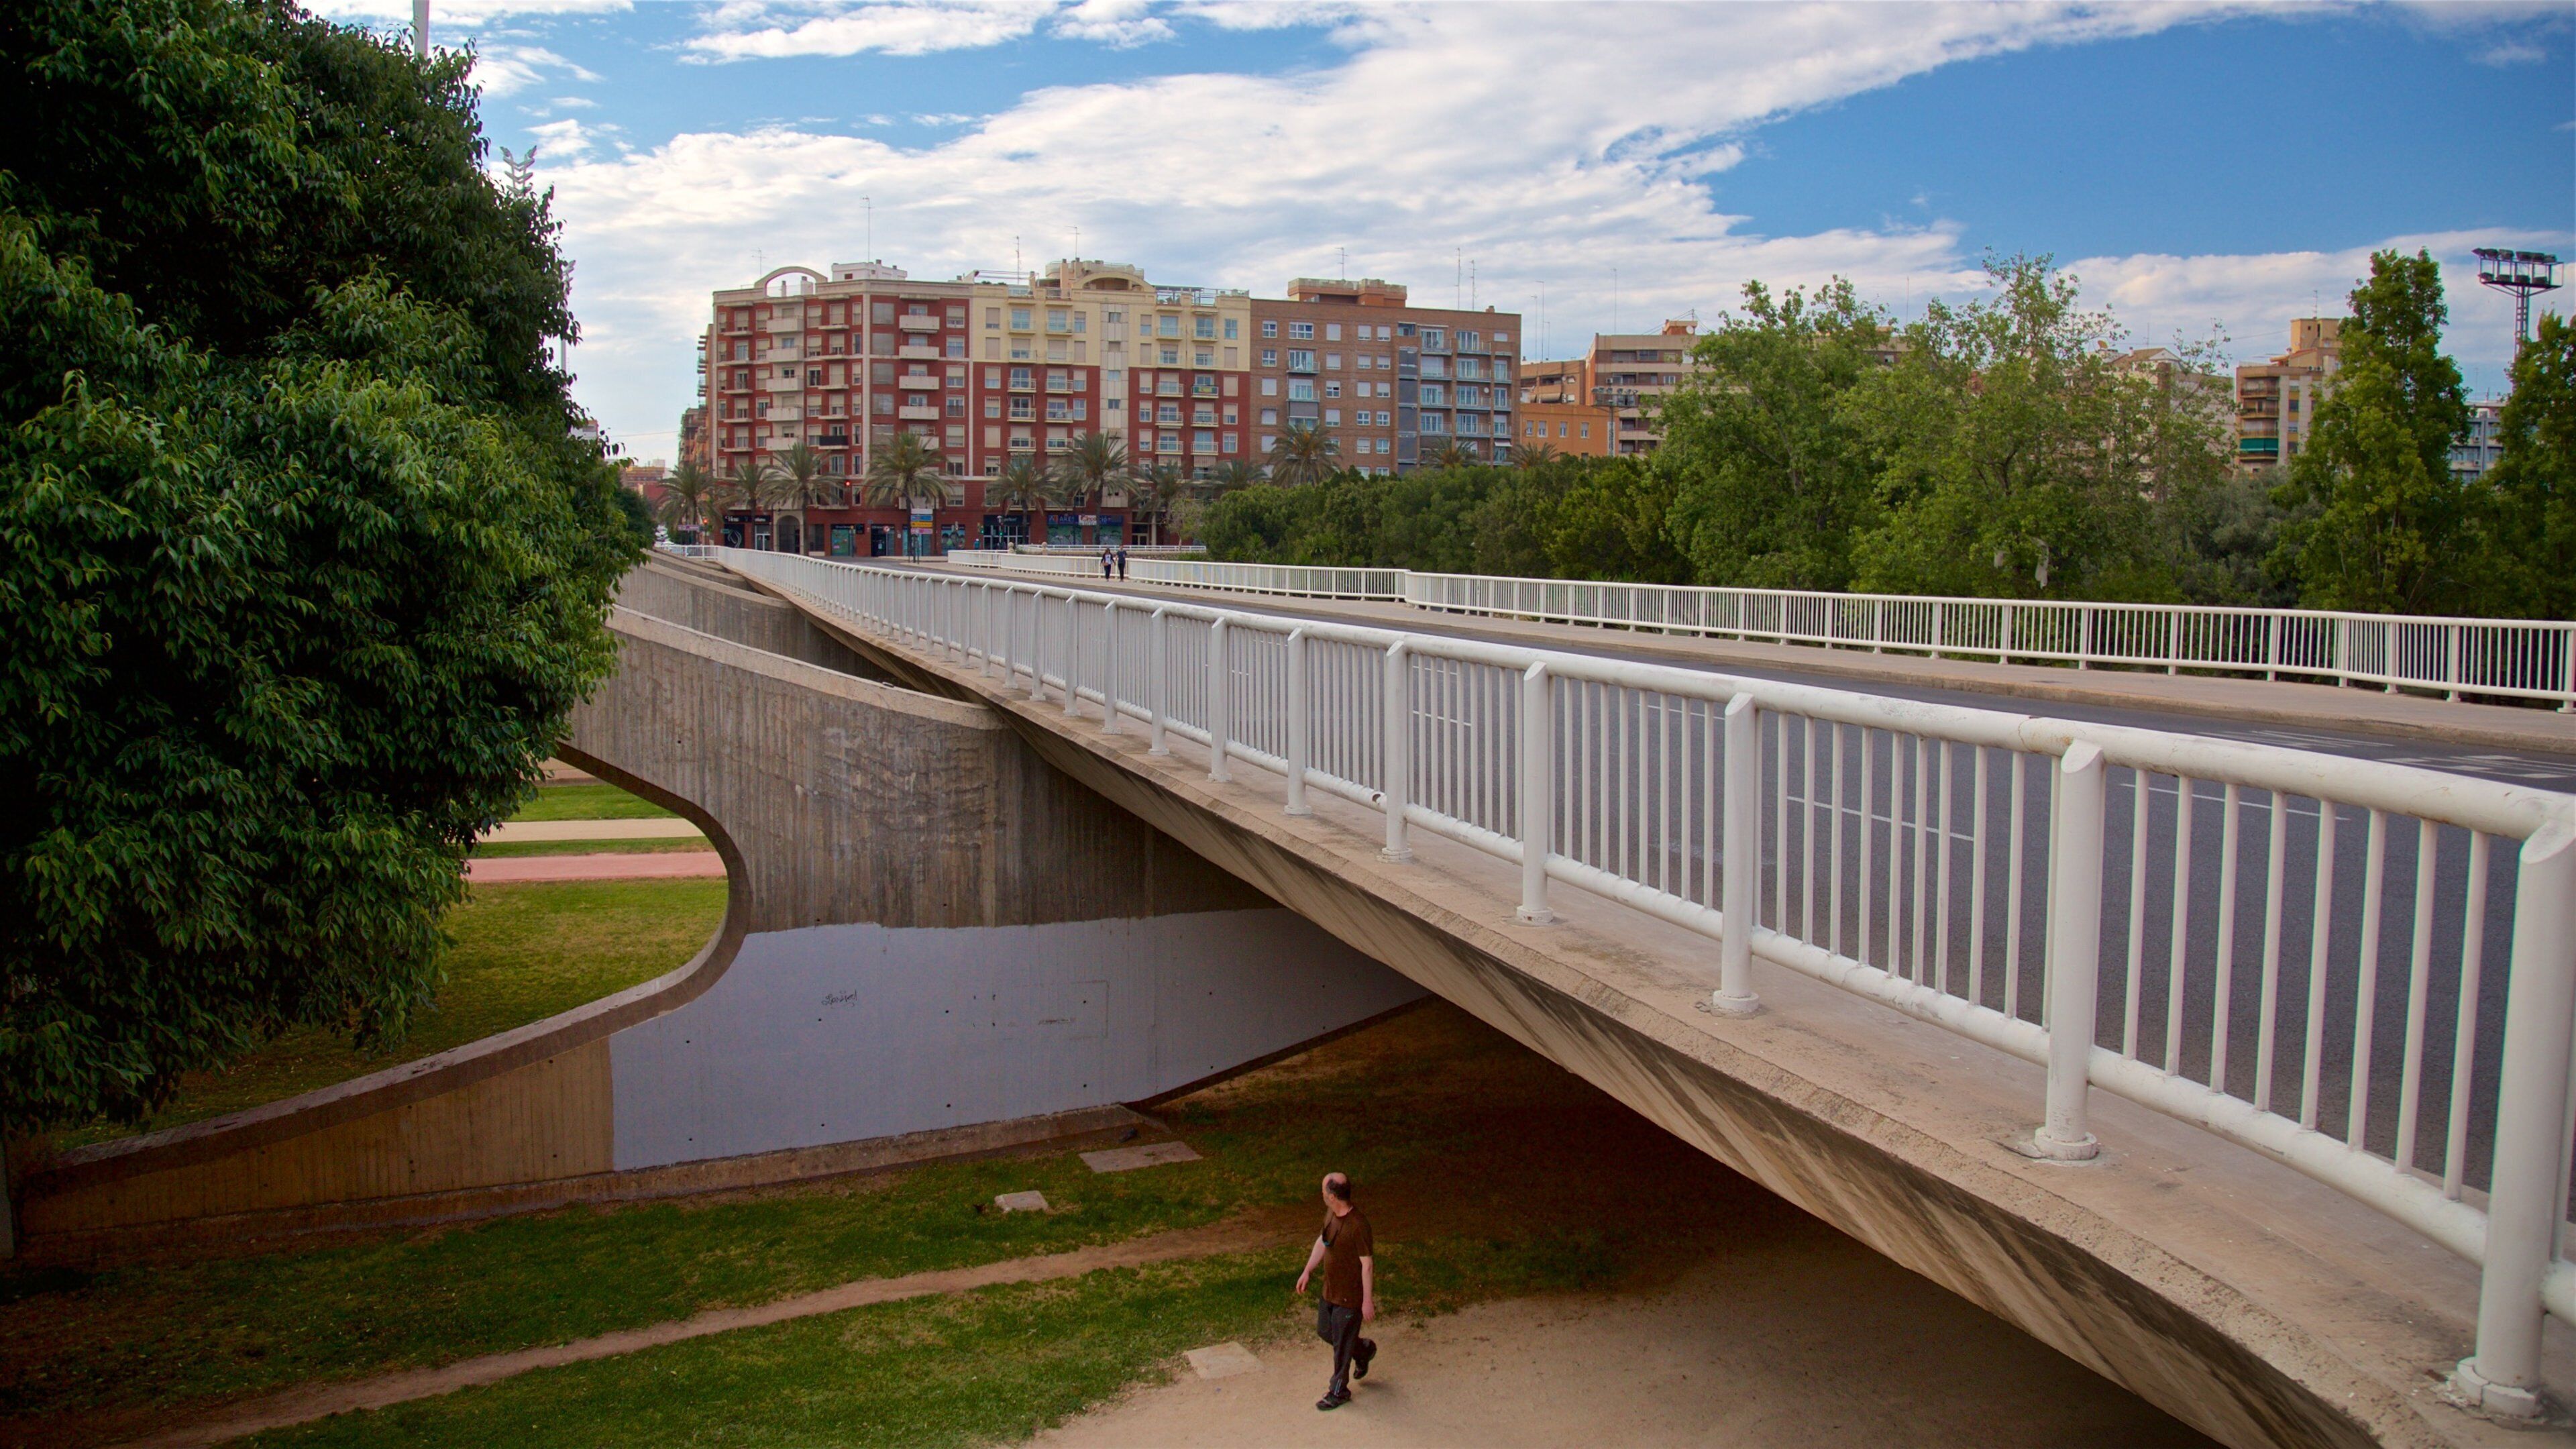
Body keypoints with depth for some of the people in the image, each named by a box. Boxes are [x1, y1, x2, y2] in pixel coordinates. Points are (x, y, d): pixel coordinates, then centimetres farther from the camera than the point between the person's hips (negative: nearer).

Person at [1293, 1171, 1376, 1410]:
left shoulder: (1358, 1225, -30)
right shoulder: (1331, 1214, -4)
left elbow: (1367, 1264, -23)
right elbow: (1322, 1241, 13)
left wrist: (1368, 1300, -18)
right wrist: (1307, 1271, 16)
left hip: (1351, 1296, -8)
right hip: (1331, 1290, 8)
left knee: (1342, 1345, 6)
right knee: (1324, 1331, 22)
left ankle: (1339, 1392, 25)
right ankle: (1364, 1349, 44)